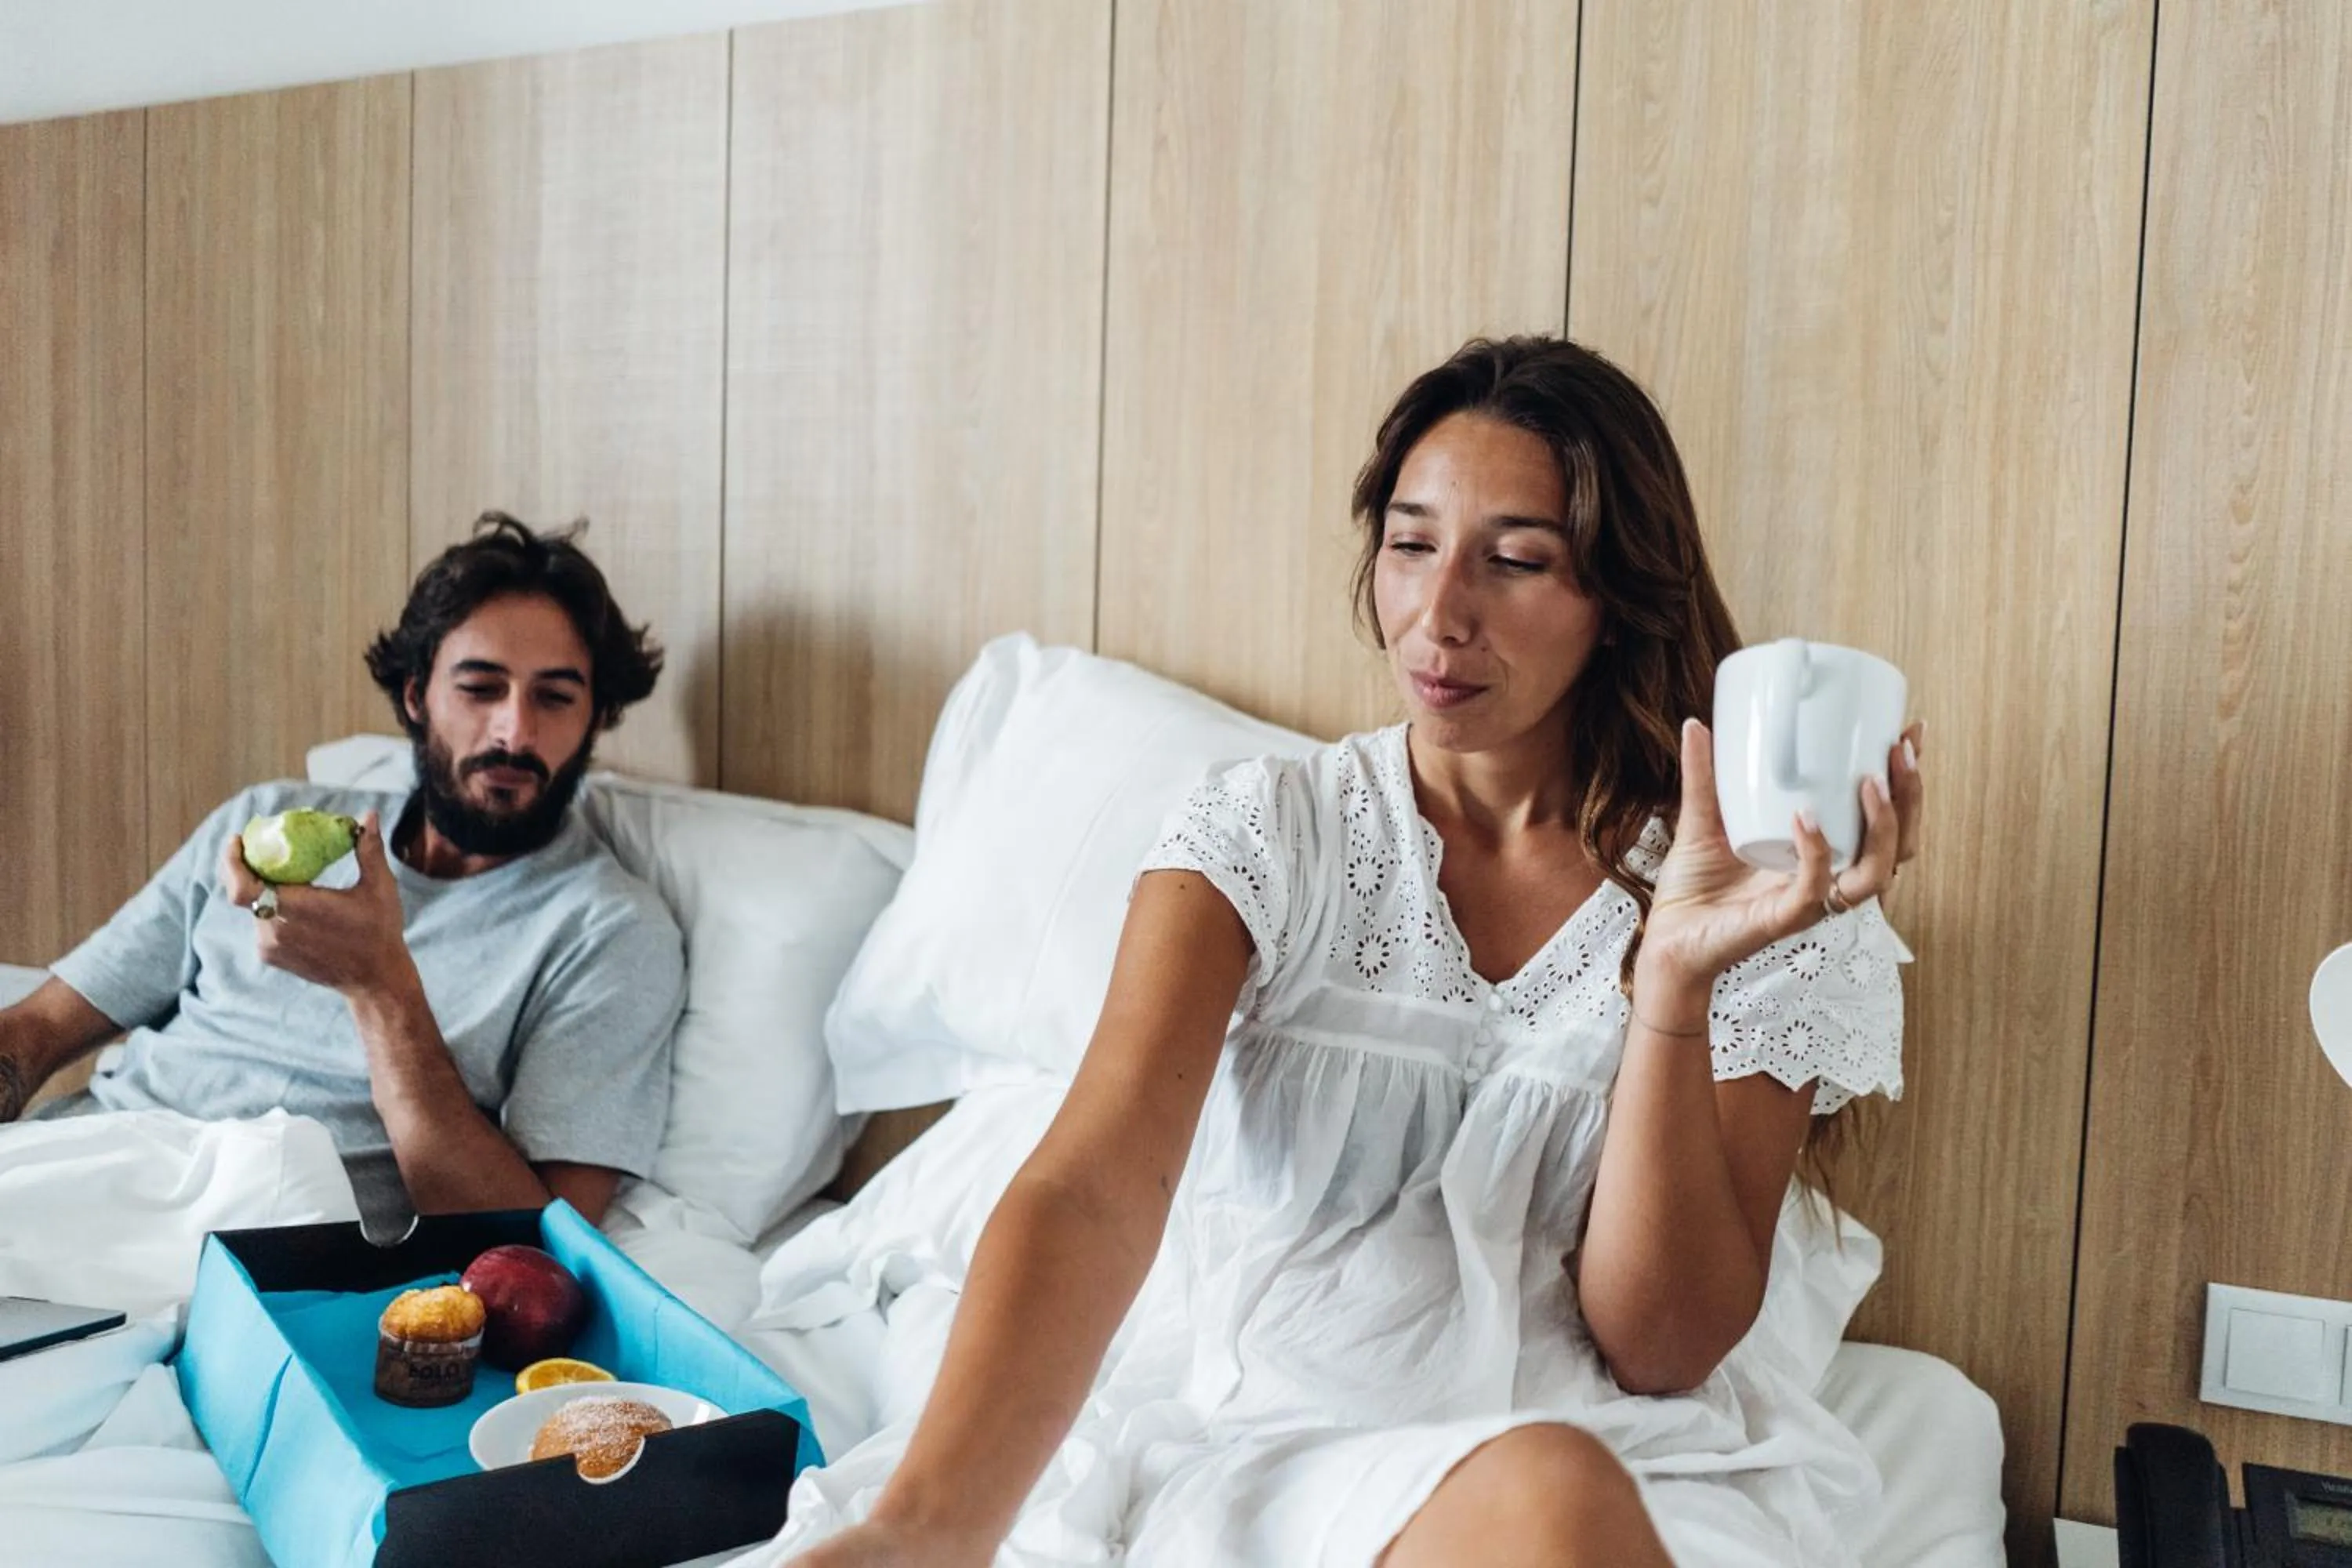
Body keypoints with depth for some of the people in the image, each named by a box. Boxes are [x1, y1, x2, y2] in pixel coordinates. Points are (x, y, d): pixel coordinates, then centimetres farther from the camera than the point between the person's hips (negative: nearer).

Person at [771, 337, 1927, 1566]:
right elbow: (1094, 1188, -17)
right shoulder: (1263, 838, -1)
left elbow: (1662, 1348, -6)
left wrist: (1676, 981, -19)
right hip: (1250, 1420, 1)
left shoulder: (1740, 887, 0)